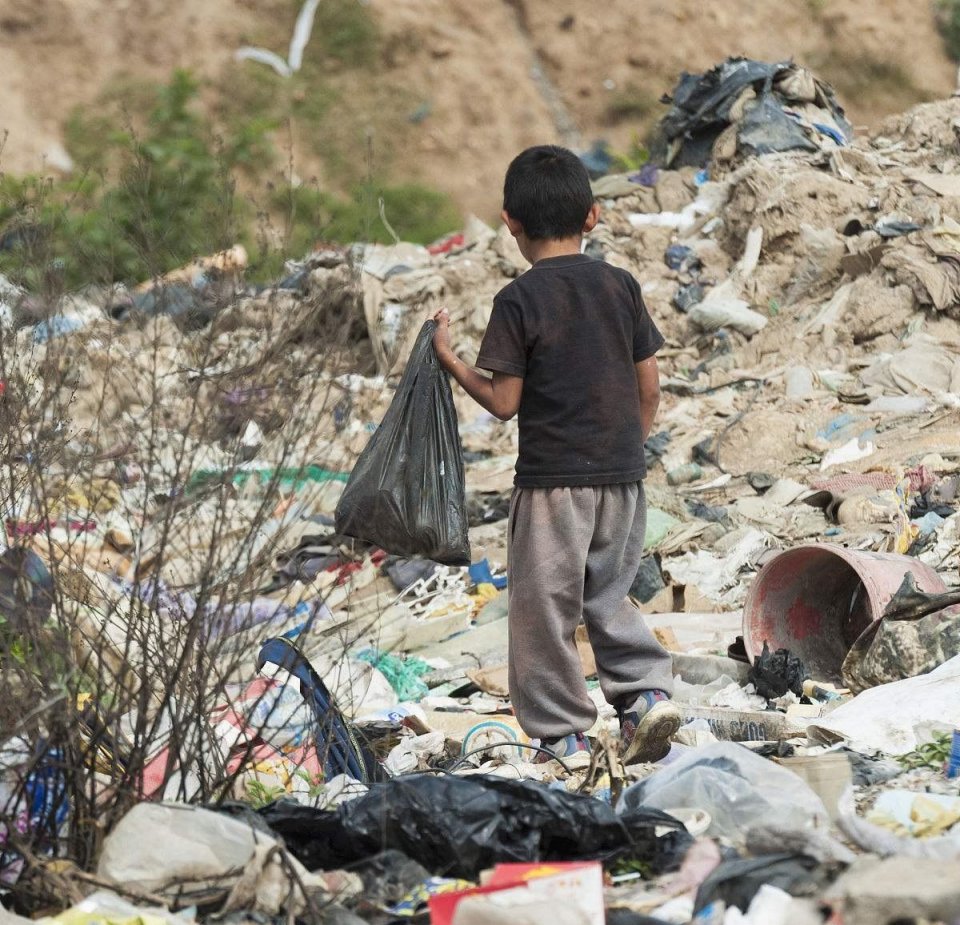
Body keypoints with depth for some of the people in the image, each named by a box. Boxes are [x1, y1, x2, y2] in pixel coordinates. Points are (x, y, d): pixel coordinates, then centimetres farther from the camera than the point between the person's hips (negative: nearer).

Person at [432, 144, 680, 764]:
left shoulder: (519, 301, -10)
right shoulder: (622, 286, 4)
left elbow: (504, 402, -10)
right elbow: (649, 388, 7)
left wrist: (449, 359, 3)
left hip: (553, 478, -5)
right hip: (623, 474, 5)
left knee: (544, 609, 5)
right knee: (608, 596, 20)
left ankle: (563, 736, 7)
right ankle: (649, 691, 4)